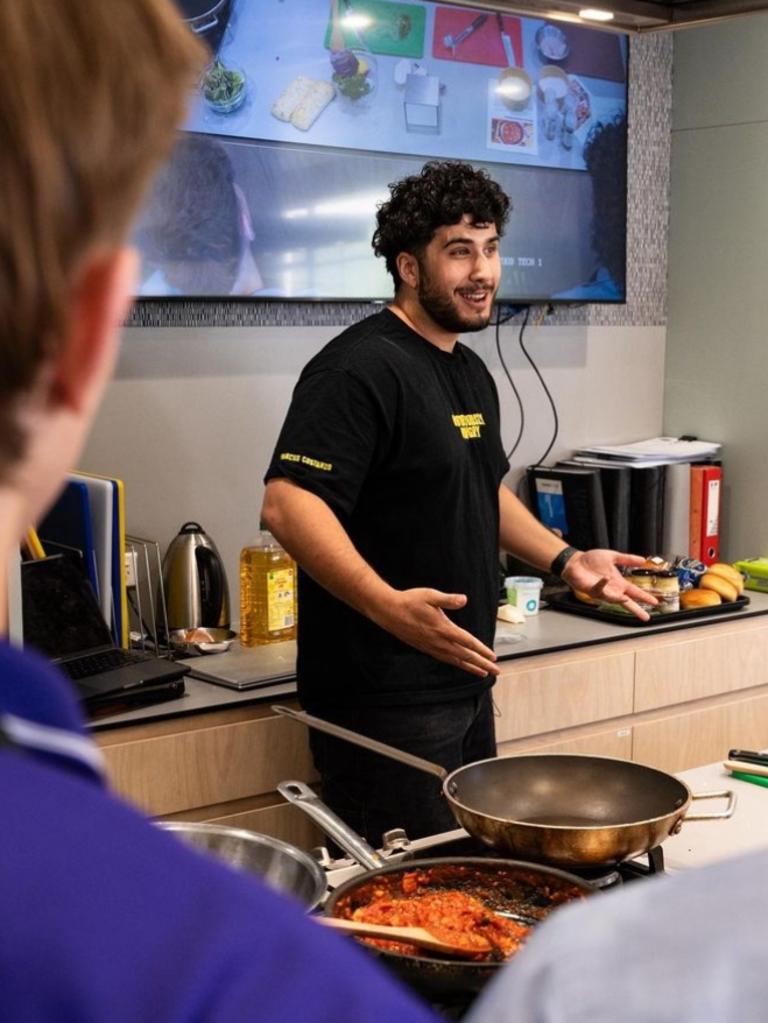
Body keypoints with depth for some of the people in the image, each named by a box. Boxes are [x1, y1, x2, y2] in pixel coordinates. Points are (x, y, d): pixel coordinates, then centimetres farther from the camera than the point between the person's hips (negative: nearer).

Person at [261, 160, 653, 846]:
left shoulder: (471, 372, 14)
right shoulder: (360, 369, -17)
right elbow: (288, 506, -27)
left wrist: (564, 559, 14)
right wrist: (389, 607, -38)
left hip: (464, 681, 10)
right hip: (383, 699, -10)